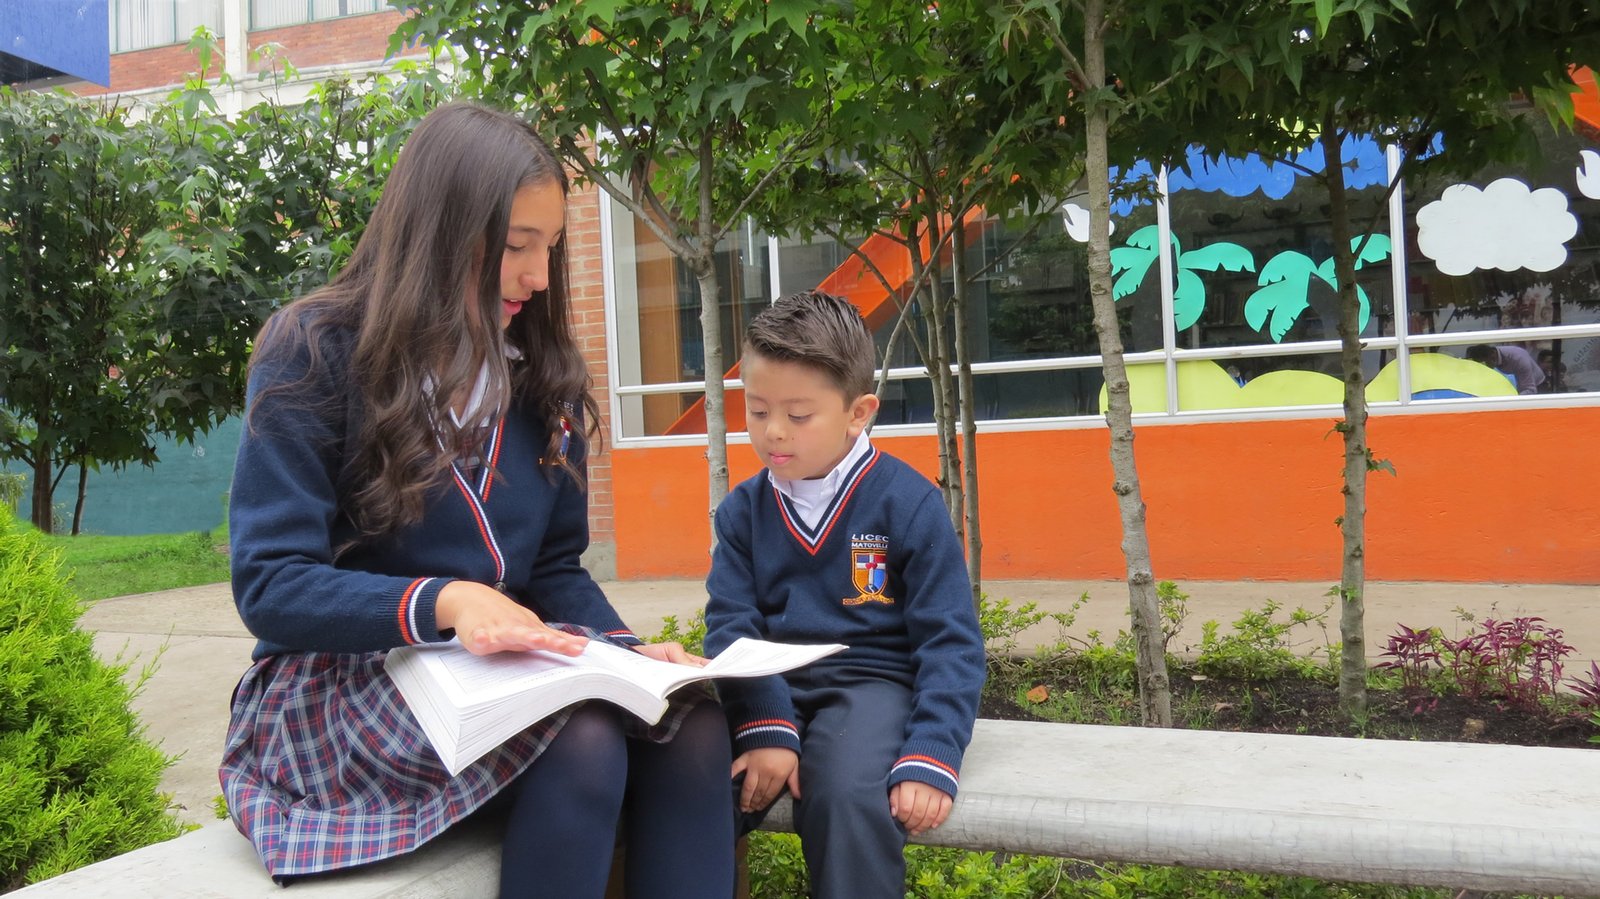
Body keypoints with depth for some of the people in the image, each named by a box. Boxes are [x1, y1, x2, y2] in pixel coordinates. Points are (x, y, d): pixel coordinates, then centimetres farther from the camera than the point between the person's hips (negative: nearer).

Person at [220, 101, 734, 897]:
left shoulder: (541, 375, 8)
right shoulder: (314, 355, -8)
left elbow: (557, 569, 10)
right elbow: (270, 585, -13)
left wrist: (624, 648, -11)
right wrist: (441, 603, -28)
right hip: (336, 683, -5)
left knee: (692, 726, -25)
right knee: (581, 740, -33)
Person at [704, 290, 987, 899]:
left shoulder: (909, 504, -5)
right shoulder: (743, 509, 6)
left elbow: (950, 643, -7)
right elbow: (731, 624, -2)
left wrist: (930, 758, -18)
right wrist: (764, 728, -19)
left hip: (872, 679, -3)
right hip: (768, 686, 3)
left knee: (847, 797, -33)